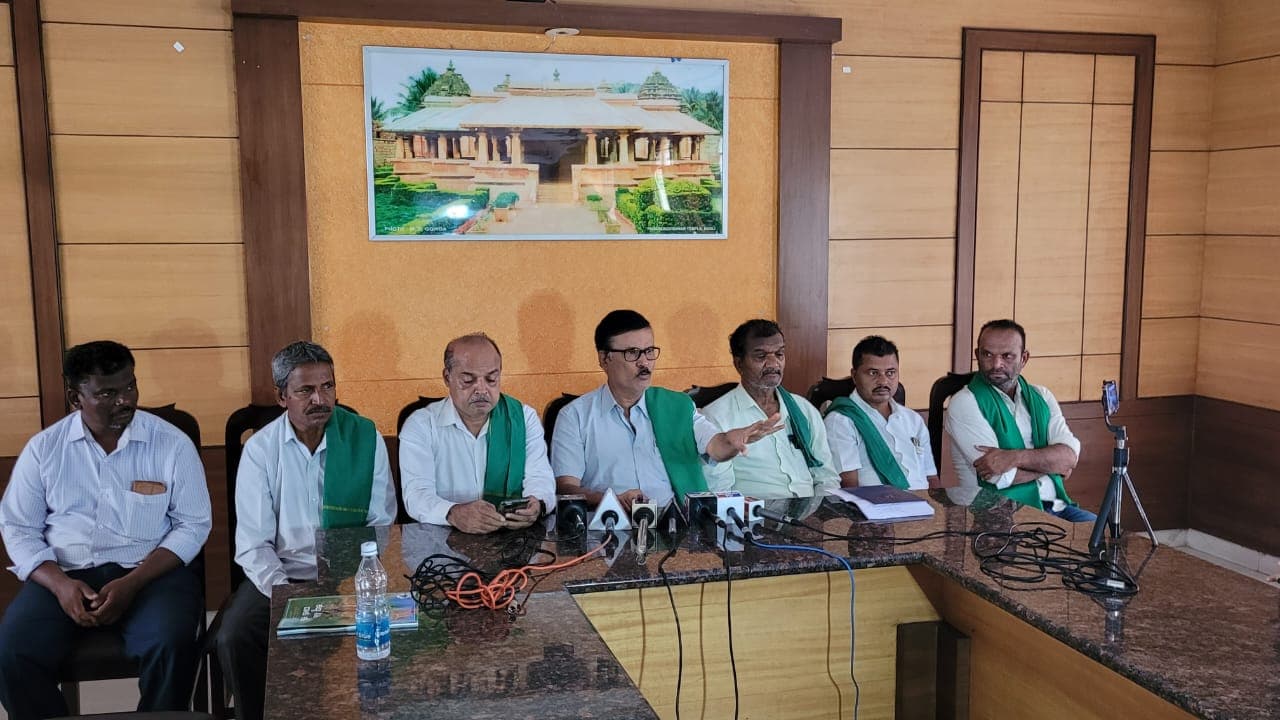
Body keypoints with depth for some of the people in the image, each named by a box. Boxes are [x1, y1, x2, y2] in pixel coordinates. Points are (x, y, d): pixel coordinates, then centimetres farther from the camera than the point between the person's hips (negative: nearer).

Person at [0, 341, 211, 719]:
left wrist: (132, 583, -16)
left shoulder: (172, 443, -2)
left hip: (151, 572, -2)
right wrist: (60, 583, -13)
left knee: (171, 646, -31)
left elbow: (193, 524, -3)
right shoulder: (44, 447, 5)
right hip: (65, 574, 2)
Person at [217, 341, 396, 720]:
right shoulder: (260, 449, -3)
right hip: (280, 575, 1)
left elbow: (381, 526, 0)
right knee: (234, 639, -23)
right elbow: (253, 543, -5)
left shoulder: (365, 438, -3)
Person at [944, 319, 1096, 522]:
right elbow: (1001, 478, -13)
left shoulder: (1041, 396, 14)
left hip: (1055, 505, 6)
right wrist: (1049, 462, 1)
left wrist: (1014, 457, -17)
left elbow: (1069, 456, -2)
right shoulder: (964, 403, -4)